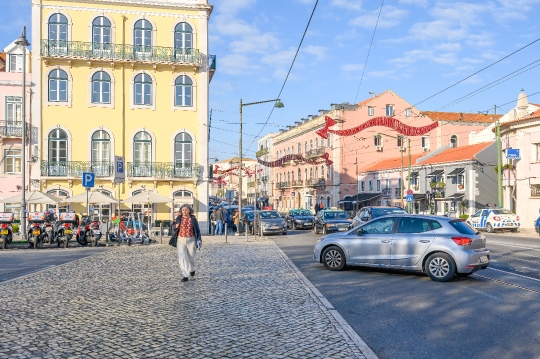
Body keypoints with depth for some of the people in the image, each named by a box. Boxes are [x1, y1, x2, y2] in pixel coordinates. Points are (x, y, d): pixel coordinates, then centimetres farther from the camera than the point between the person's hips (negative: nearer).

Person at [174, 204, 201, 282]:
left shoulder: (193, 219, -1)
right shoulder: (179, 218, 2)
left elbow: (197, 229, 4)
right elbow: (175, 229, 13)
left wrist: (199, 239, -3)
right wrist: (176, 227, -11)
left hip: (191, 240, 0)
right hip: (181, 240, 1)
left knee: (191, 257, 10)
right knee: (182, 257, -11)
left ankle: (192, 269, 41)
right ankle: (185, 276, -10)